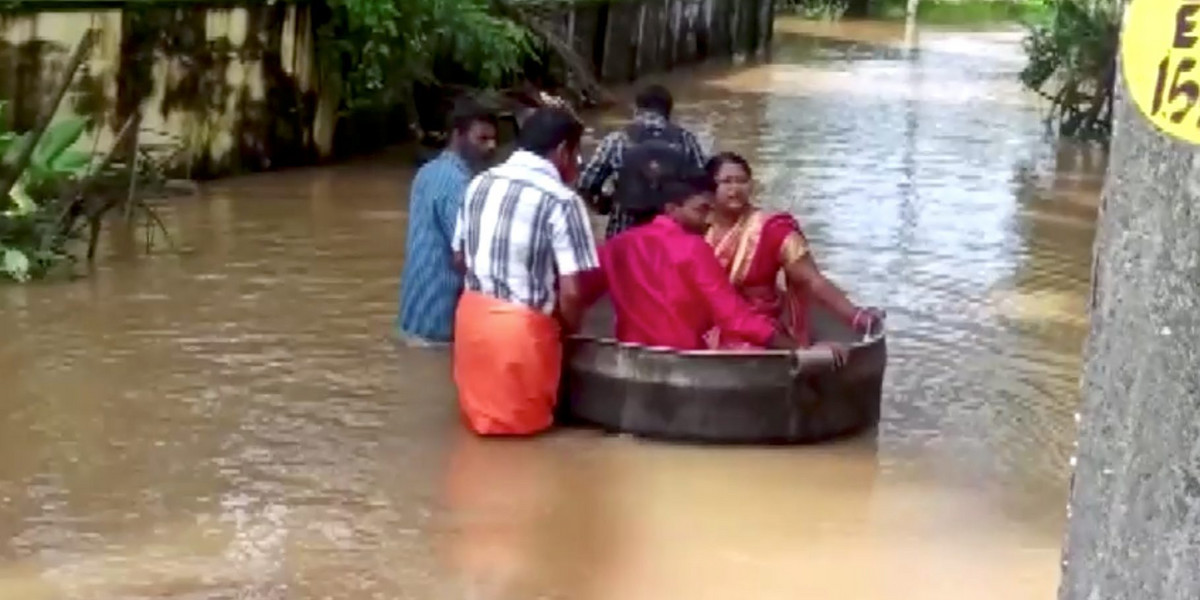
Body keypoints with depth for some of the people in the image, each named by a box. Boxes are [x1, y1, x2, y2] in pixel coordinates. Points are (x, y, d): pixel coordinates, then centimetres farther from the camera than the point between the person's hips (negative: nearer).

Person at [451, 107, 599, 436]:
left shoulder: (480, 183, 5)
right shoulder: (561, 201, -15)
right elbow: (571, 292, -17)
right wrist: (567, 329, 3)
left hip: (472, 314, 6)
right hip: (523, 324, -6)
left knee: (480, 409, 28)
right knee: (525, 417, 18)